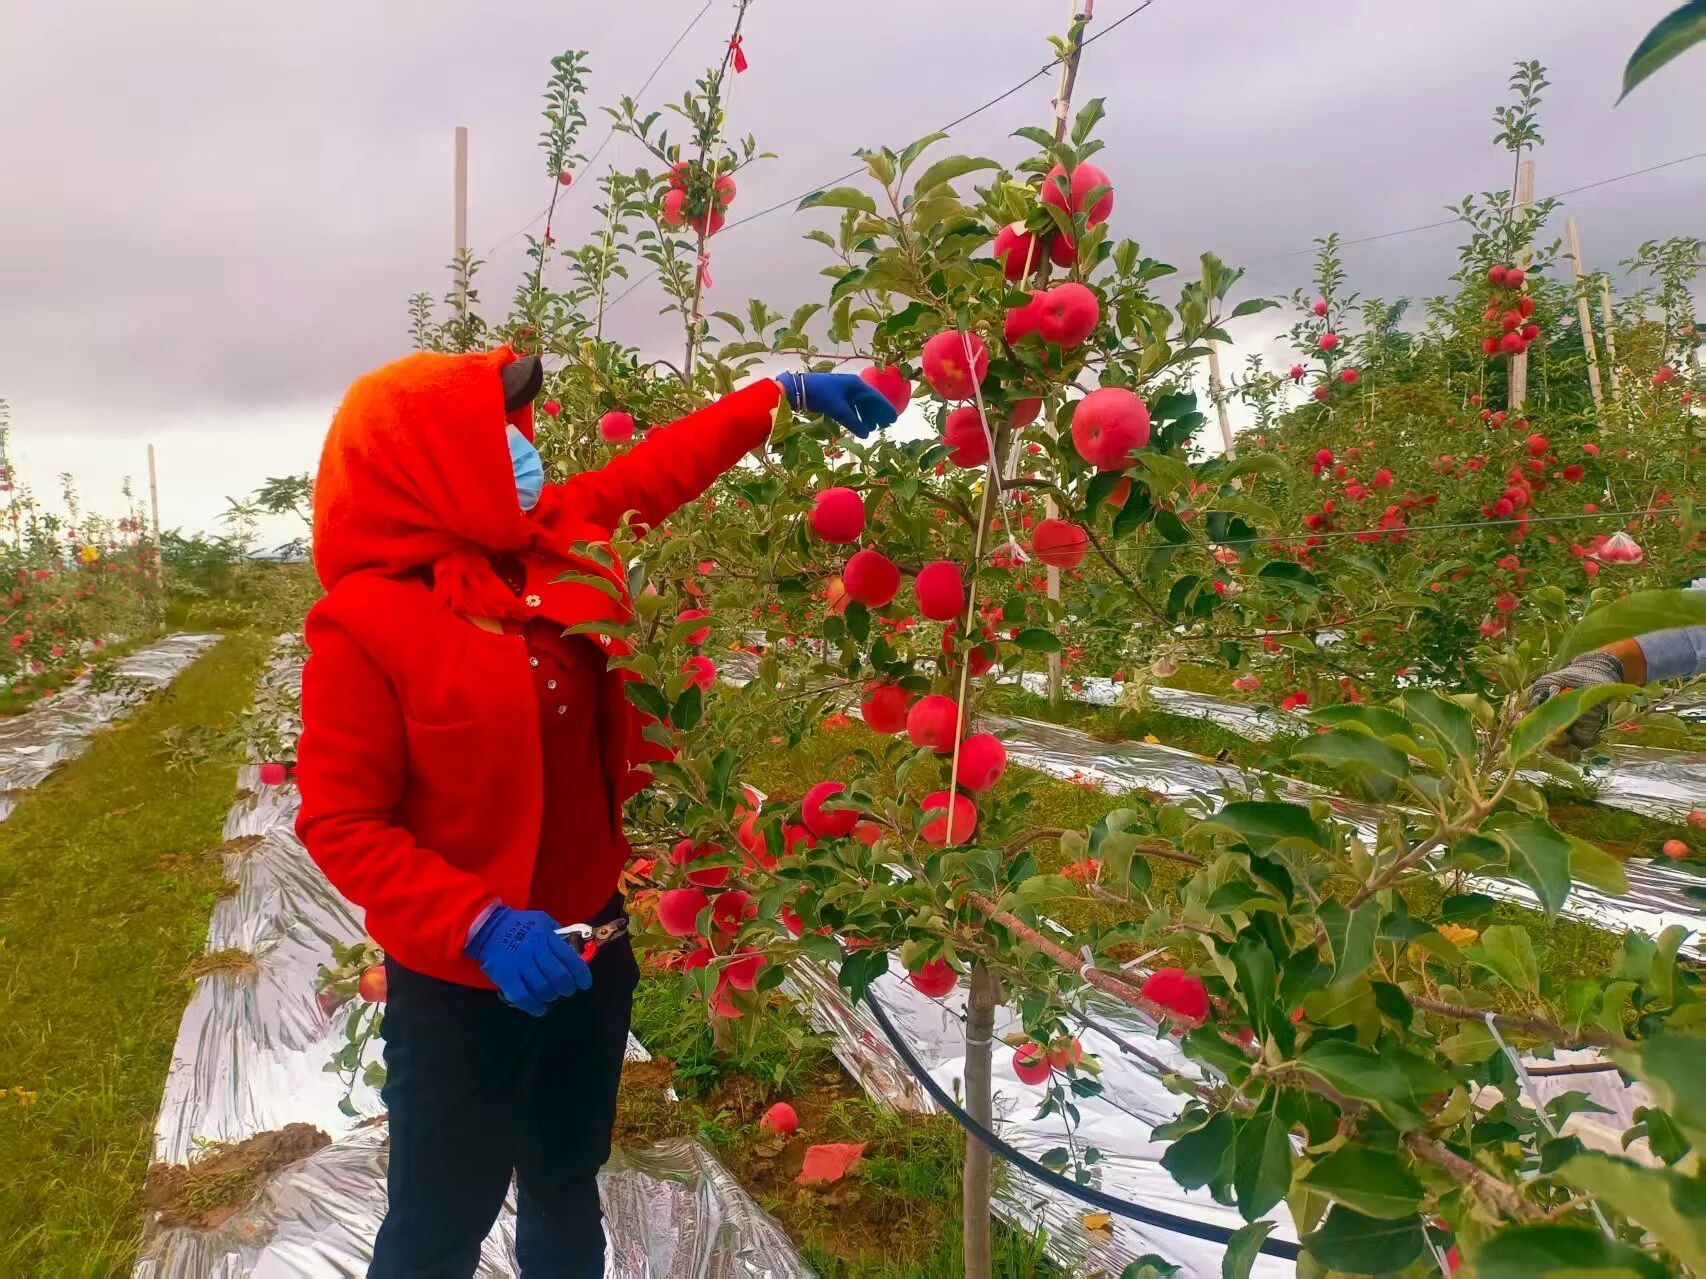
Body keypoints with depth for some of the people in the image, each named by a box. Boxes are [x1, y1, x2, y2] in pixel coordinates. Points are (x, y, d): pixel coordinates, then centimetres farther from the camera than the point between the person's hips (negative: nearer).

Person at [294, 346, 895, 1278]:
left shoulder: (550, 541, -5)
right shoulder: (367, 623, -21)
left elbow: (658, 468, 9)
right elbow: (339, 824, -19)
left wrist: (785, 393, 9)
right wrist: (478, 924, -29)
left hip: (590, 935, 6)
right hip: (460, 978, -6)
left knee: (569, 1181, 27)